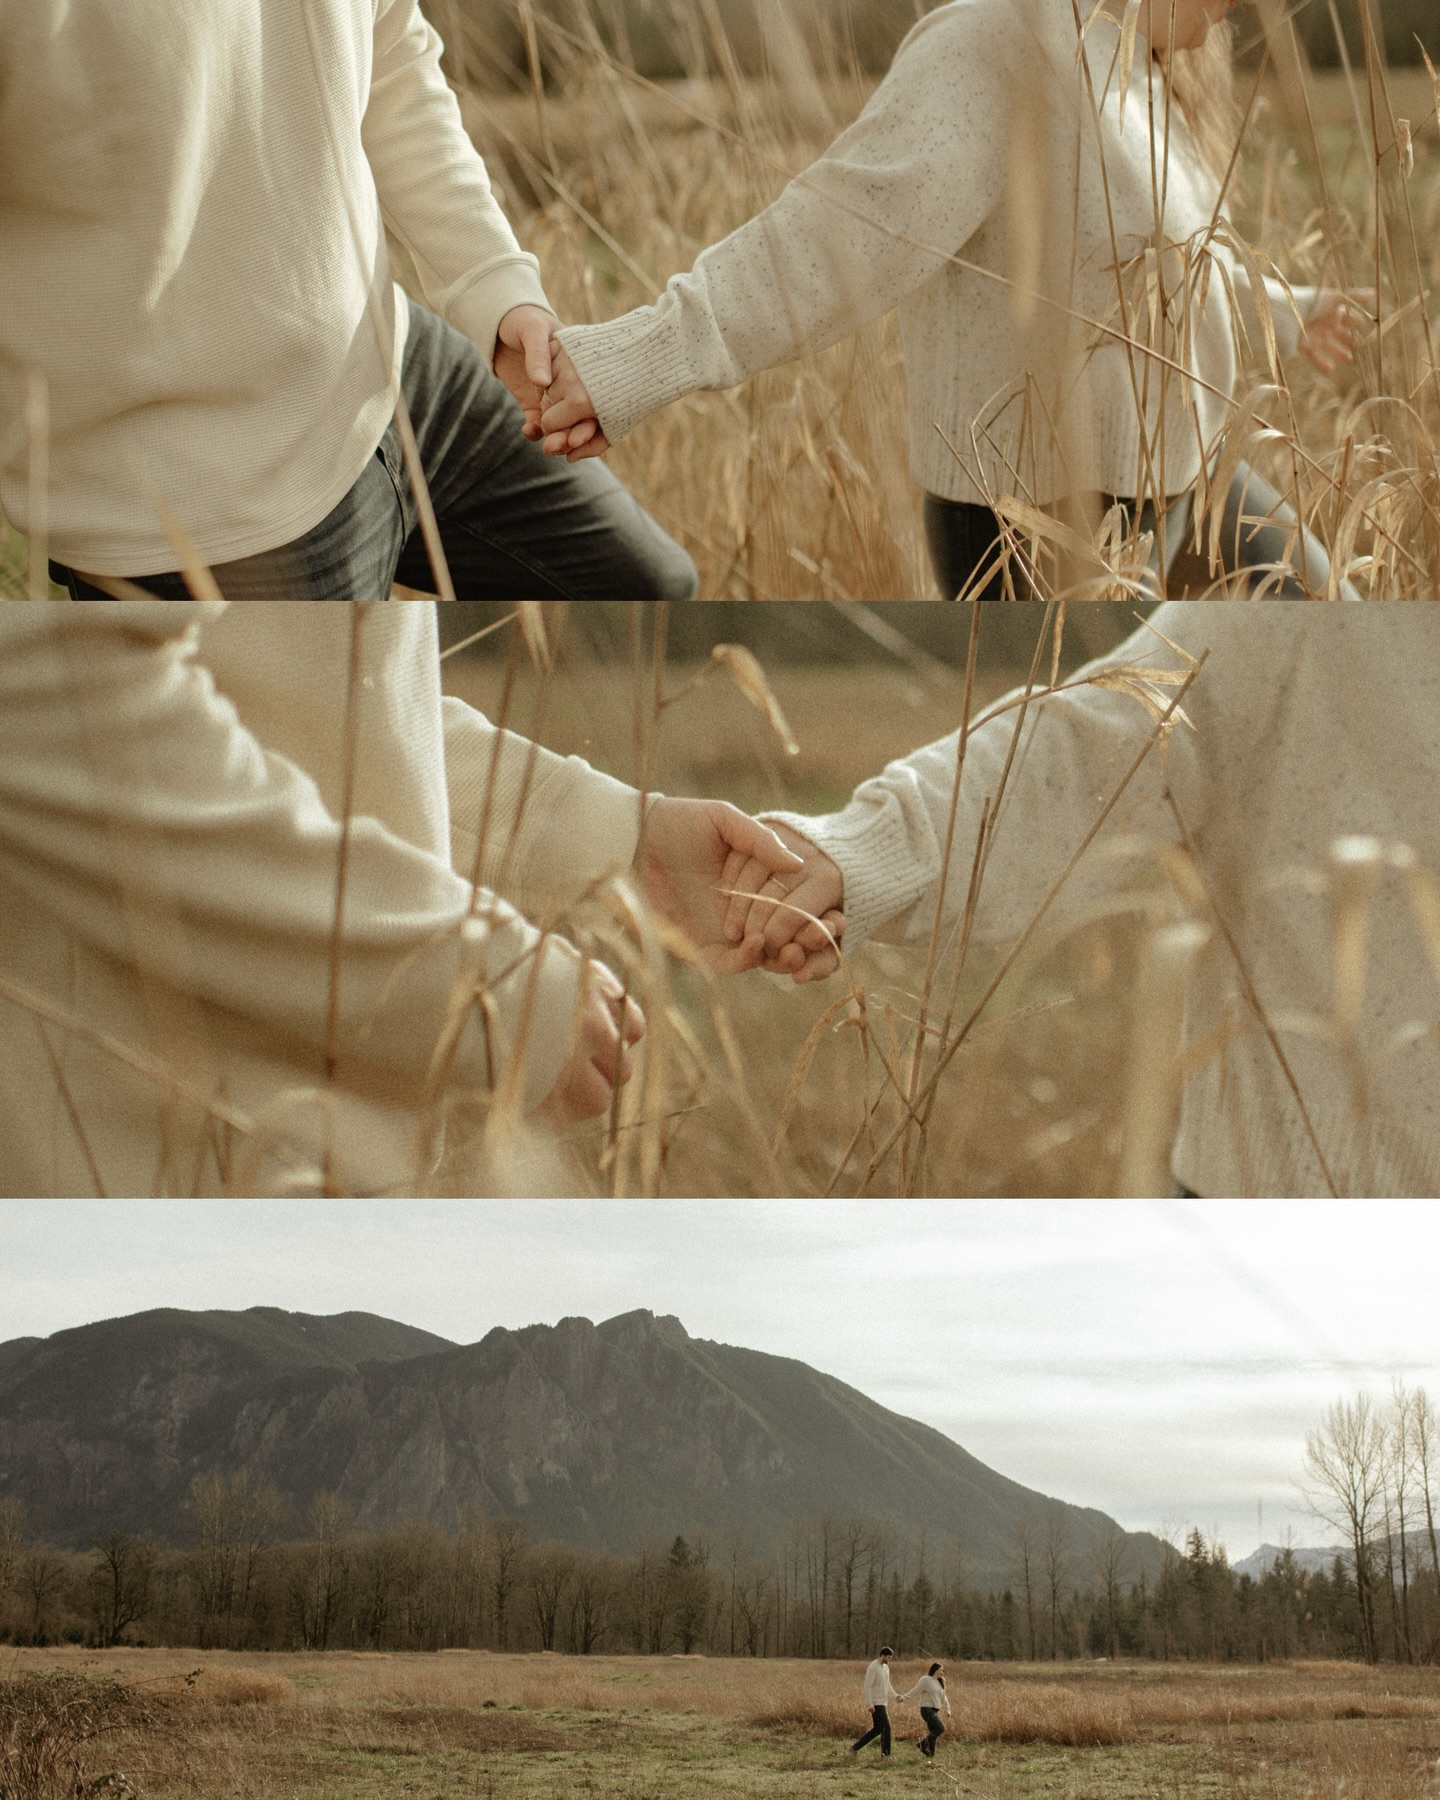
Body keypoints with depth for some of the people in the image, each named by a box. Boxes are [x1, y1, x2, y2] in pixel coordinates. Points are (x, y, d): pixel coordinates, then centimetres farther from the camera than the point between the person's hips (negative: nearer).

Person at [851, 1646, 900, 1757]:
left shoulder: (886, 1667, 13)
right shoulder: (873, 1668, -15)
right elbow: (867, 1687, -18)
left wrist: (895, 1696, 8)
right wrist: (869, 1704, -22)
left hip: (883, 1703, 9)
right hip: (876, 1704, -9)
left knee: (877, 1729, 12)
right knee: (886, 1728, -7)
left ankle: (855, 1747, 19)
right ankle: (886, 1754, 1)